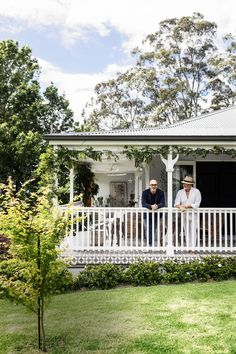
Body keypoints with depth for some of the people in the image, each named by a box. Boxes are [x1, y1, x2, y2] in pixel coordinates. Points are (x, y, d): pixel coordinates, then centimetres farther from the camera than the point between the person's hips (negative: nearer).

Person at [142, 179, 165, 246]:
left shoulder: (161, 192, -6)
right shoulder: (145, 193, -9)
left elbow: (162, 204, -13)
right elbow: (143, 204, -18)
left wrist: (157, 206, -35)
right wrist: (151, 206, -36)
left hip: (157, 214, 1)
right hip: (147, 214, -1)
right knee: (149, 229, -3)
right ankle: (150, 244, 4)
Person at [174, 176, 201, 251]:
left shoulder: (196, 192, -3)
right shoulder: (180, 192, 6)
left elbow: (196, 205, -9)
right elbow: (176, 204, -1)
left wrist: (187, 206, -14)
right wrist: (180, 207, -22)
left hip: (193, 215, -3)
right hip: (184, 215, 3)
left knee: (193, 232, -7)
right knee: (186, 232, 6)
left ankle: (192, 248, -3)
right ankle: (188, 247, 13)